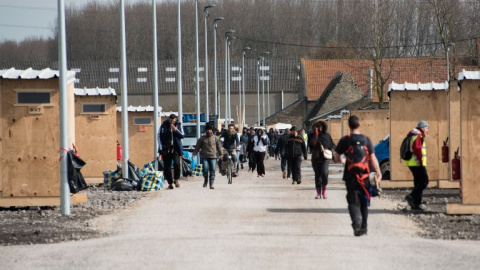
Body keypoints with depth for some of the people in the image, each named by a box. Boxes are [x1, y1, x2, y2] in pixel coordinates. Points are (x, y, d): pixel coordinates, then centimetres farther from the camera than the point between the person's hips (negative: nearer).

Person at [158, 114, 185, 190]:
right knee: (167, 166, 1)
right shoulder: (164, 125, 1)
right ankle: (170, 183, 13)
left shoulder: (178, 124, 3)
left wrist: (176, 130, -13)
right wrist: (161, 148, 0)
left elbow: (182, 135, 3)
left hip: (176, 148, -1)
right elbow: (159, 136, 6)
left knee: (177, 163, -18)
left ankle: (176, 179, 3)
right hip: (166, 148, 1)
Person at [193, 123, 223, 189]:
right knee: (205, 169, -11)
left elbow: (219, 146, 12)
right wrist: (194, 154, 2)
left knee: (212, 170, -5)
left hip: (213, 157, 0)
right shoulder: (202, 138, 7)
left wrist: (221, 154, 6)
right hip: (204, 156, 0)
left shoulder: (215, 138, 8)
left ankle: (211, 184, -1)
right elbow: (197, 147, 9)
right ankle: (205, 180, 16)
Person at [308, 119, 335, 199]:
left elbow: (332, 145, 13)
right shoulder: (312, 135, 4)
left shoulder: (327, 135, 8)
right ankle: (318, 193, 12)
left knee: (324, 172, -23)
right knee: (317, 175, 5)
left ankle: (324, 188, -2)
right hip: (316, 159, 1)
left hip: (325, 158, -1)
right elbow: (312, 143, -15)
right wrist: (316, 133, -14)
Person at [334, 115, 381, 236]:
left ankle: (356, 222, -27)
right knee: (364, 202, 16)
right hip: (364, 176, 2)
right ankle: (363, 227, 22)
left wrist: (342, 161, 23)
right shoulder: (366, 140, -1)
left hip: (350, 176, -2)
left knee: (353, 202, -1)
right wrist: (378, 173, 5)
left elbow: (336, 158, 1)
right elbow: (373, 159, -3)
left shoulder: (345, 140, -4)